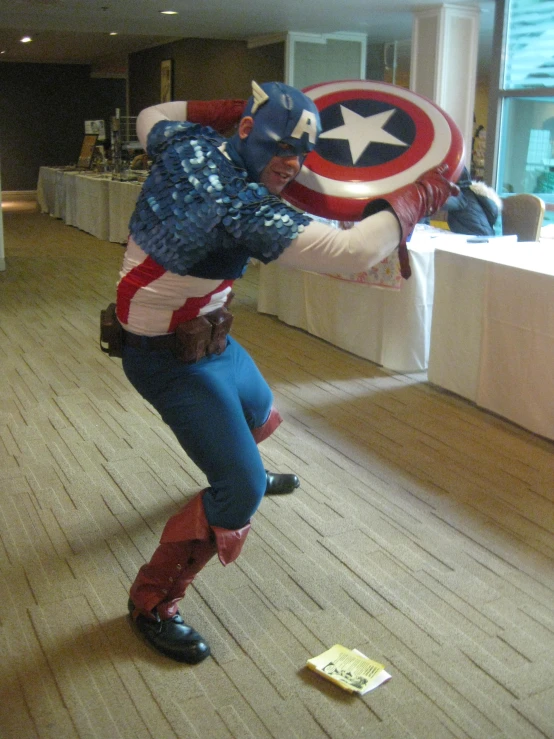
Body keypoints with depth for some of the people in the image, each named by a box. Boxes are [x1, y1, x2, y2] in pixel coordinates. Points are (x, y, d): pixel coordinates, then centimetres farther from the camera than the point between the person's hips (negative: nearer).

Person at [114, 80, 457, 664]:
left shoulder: (187, 144, -7)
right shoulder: (240, 205, -31)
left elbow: (150, 117, 19)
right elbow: (352, 252, -35)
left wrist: (232, 107, 10)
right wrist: (417, 198, -19)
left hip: (205, 333, 10)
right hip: (169, 356, -10)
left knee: (259, 417, 31)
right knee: (239, 495, -12)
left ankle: (242, 472, 65)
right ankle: (151, 604, 6)